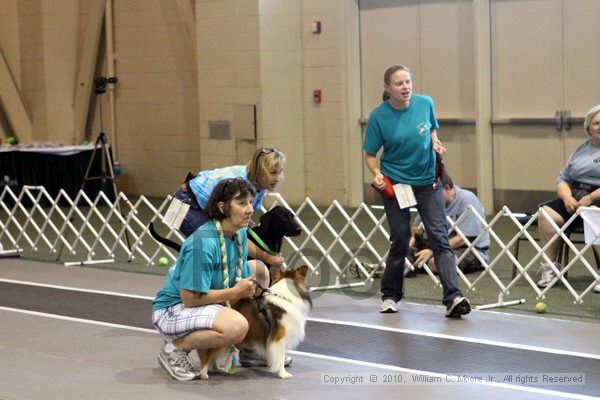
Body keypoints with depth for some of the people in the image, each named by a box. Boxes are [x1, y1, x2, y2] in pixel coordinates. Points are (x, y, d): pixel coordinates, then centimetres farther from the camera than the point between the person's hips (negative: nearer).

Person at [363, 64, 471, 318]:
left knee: (440, 237, -10)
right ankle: (390, 295, 24)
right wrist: (376, 174, -21)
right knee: (400, 240, 3)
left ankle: (453, 298, -18)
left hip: (427, 181, 2)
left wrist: (435, 143, -7)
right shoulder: (379, 116, -12)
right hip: (394, 183, -2)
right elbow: (370, 154, -3)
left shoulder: (425, 104, -5)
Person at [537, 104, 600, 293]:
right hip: (575, 199, 6)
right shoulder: (582, 149, 22)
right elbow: (562, 179, 19)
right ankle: (550, 268, -17)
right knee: (546, 213, -21)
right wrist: (568, 198, -2)